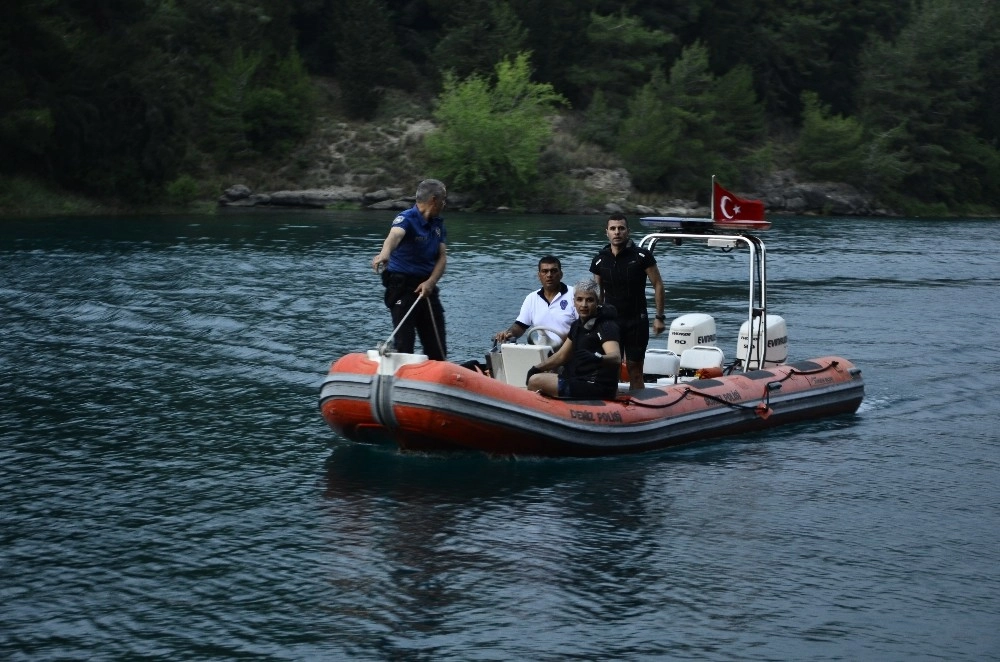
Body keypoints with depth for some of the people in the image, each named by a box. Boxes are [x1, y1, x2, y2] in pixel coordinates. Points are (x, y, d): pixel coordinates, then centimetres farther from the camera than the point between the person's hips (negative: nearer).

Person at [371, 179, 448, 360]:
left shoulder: (438, 223, 10)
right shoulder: (407, 219, -14)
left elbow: (442, 256, 5)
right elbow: (395, 235, -36)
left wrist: (431, 282, -13)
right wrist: (384, 254, -59)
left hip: (426, 287, 7)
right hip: (402, 286, -7)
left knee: (437, 349, 7)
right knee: (404, 344, -10)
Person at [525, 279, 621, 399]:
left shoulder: (606, 326, -15)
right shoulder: (578, 325, 12)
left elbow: (616, 358, -31)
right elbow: (561, 356, 20)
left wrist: (597, 358, -52)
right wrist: (537, 368, 5)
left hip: (597, 390, -9)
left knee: (536, 381, -14)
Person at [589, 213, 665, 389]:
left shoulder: (642, 256, -6)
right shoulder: (600, 260, 3)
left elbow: (658, 285, -3)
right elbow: (598, 293, 11)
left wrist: (659, 317, -7)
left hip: (637, 321, -2)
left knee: (634, 368, 1)